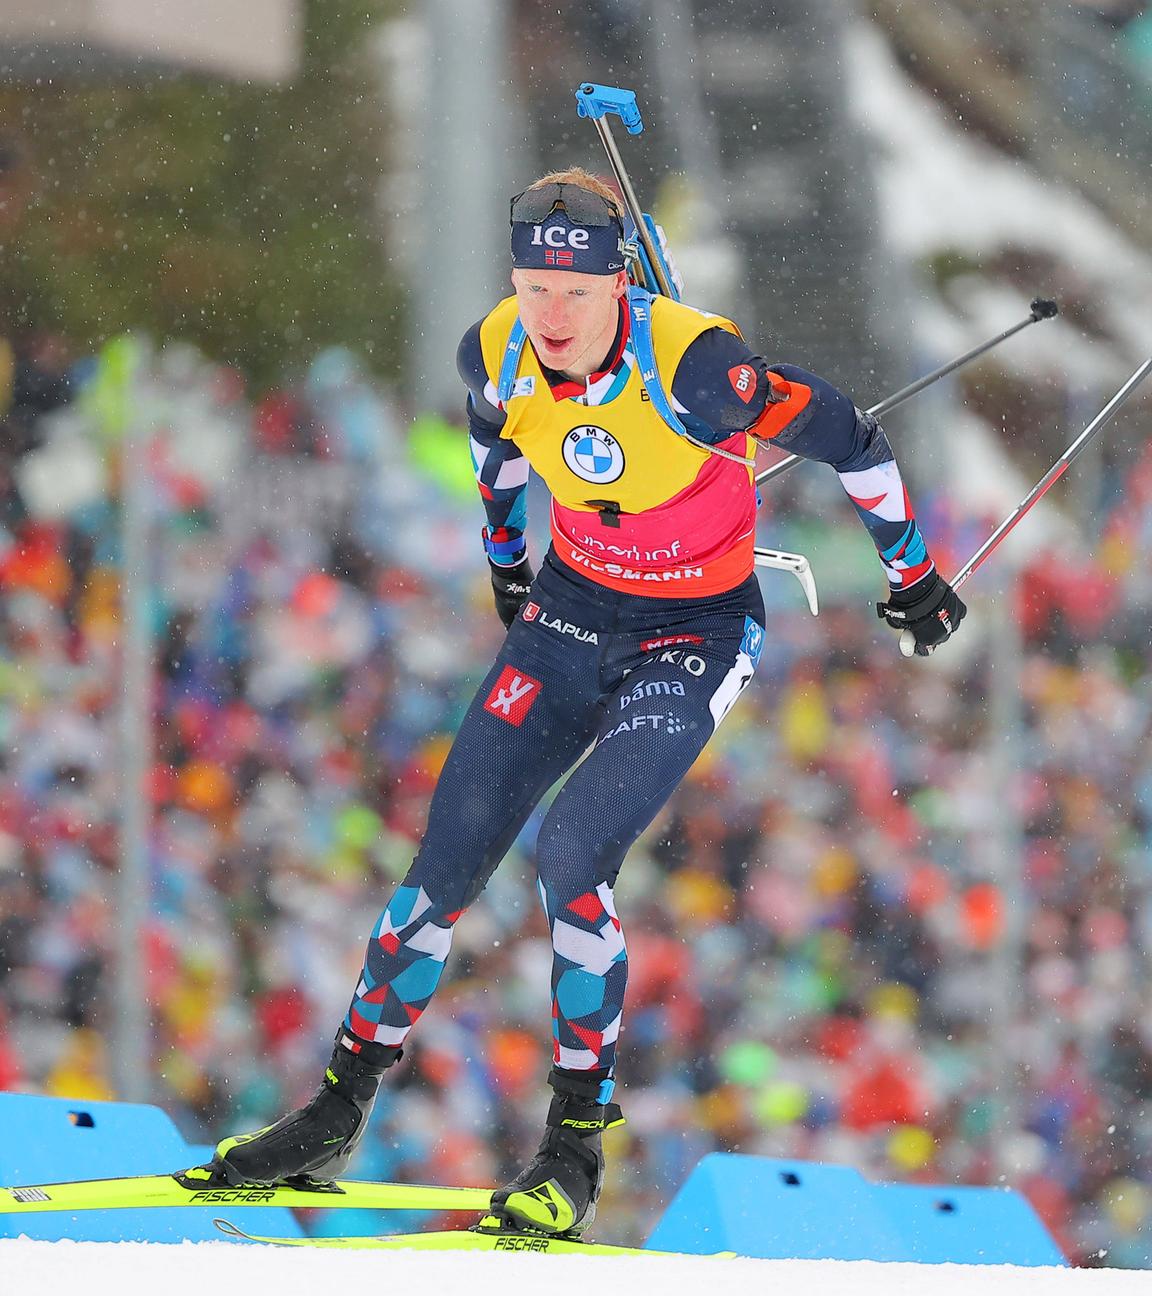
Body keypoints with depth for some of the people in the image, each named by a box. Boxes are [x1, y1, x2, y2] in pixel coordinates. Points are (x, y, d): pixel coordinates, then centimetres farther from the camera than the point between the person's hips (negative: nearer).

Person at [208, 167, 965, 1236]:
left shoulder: (691, 365, -30)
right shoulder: (494, 353, -14)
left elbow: (847, 439, -16)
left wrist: (913, 575, -3)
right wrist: (505, 558, 26)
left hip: (694, 637, -5)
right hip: (570, 614, 5)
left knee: (572, 858, -22)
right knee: (448, 857, -1)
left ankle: (578, 1142, -8)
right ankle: (339, 1110, 12)